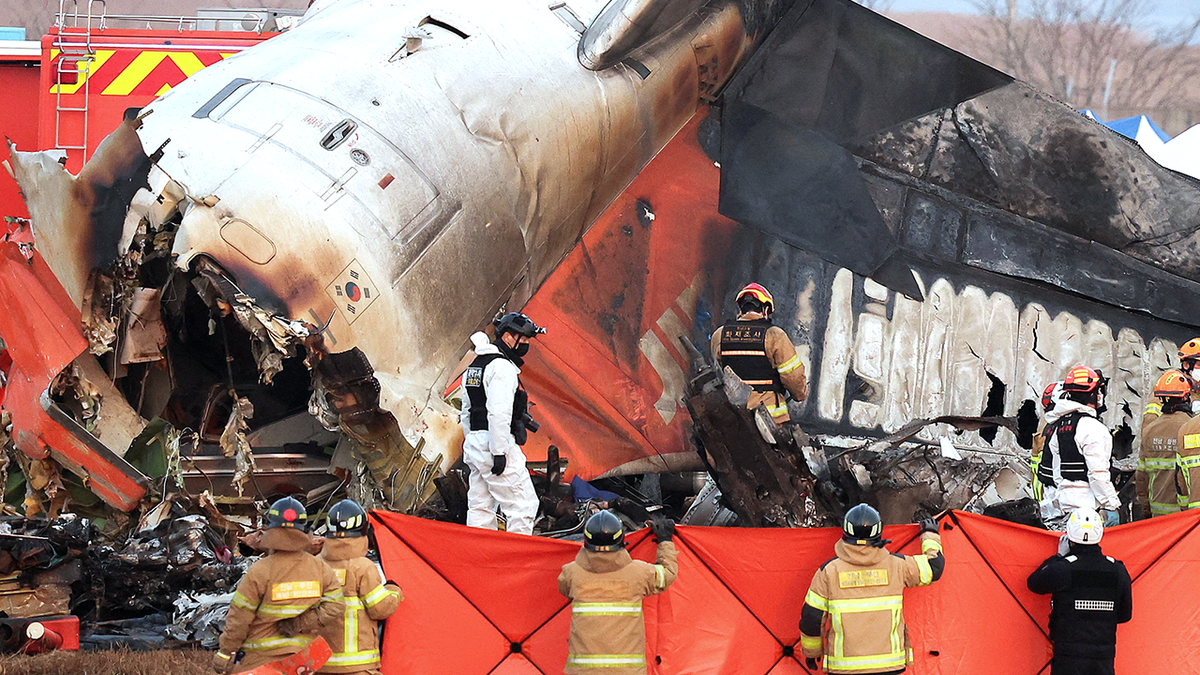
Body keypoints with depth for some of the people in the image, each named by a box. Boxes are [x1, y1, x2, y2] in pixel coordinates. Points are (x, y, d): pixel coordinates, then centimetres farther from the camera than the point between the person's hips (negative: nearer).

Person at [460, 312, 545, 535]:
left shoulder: (475, 366, 18)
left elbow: (467, 413, 23)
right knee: (523, 506, -7)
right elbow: (498, 412, -22)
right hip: (497, 445, -10)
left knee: (480, 509, 10)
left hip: (475, 445, 10)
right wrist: (499, 453, -23)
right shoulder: (502, 367, -13)